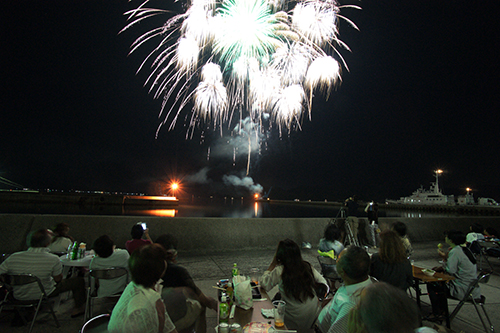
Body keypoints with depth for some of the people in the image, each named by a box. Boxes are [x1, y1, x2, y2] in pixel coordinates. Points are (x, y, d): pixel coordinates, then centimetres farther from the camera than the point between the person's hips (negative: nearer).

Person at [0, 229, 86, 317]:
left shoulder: (13, 257, -19)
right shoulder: (53, 259, -28)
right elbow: (58, 279, -13)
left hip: (18, 297, 5)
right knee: (79, 280, 10)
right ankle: (78, 308, 27)